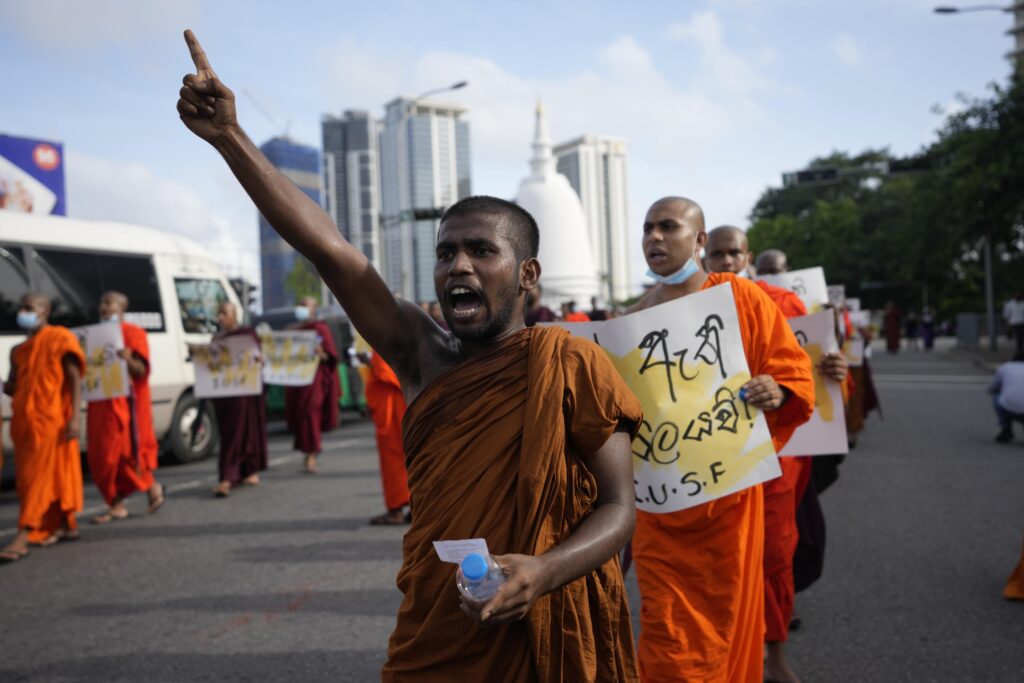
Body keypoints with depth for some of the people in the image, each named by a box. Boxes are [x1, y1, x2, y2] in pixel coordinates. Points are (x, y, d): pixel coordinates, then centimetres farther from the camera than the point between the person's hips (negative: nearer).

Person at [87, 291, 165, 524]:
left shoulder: (133, 333, -3)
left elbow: (141, 370, -9)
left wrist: (129, 360, -29)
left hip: (125, 402, -6)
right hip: (101, 403, 7)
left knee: (128, 448, -4)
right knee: (101, 455, 3)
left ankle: (152, 486, 20)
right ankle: (116, 505, 10)